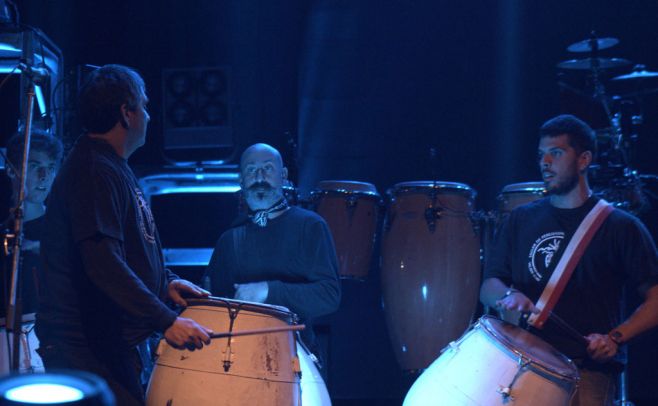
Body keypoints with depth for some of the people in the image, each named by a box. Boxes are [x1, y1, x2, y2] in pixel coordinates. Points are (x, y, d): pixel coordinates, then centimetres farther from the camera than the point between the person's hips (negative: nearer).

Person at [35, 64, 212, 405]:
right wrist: (166, 321, -29)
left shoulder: (114, 169, 17)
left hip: (113, 340, 10)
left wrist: (165, 282, 12)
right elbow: (103, 262, -28)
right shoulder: (93, 172, -17)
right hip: (85, 348, -10)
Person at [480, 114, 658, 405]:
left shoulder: (620, 226, 4)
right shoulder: (522, 221, 15)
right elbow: (488, 288, 11)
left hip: (587, 374, -3)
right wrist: (510, 295, -11)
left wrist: (615, 337, -12)